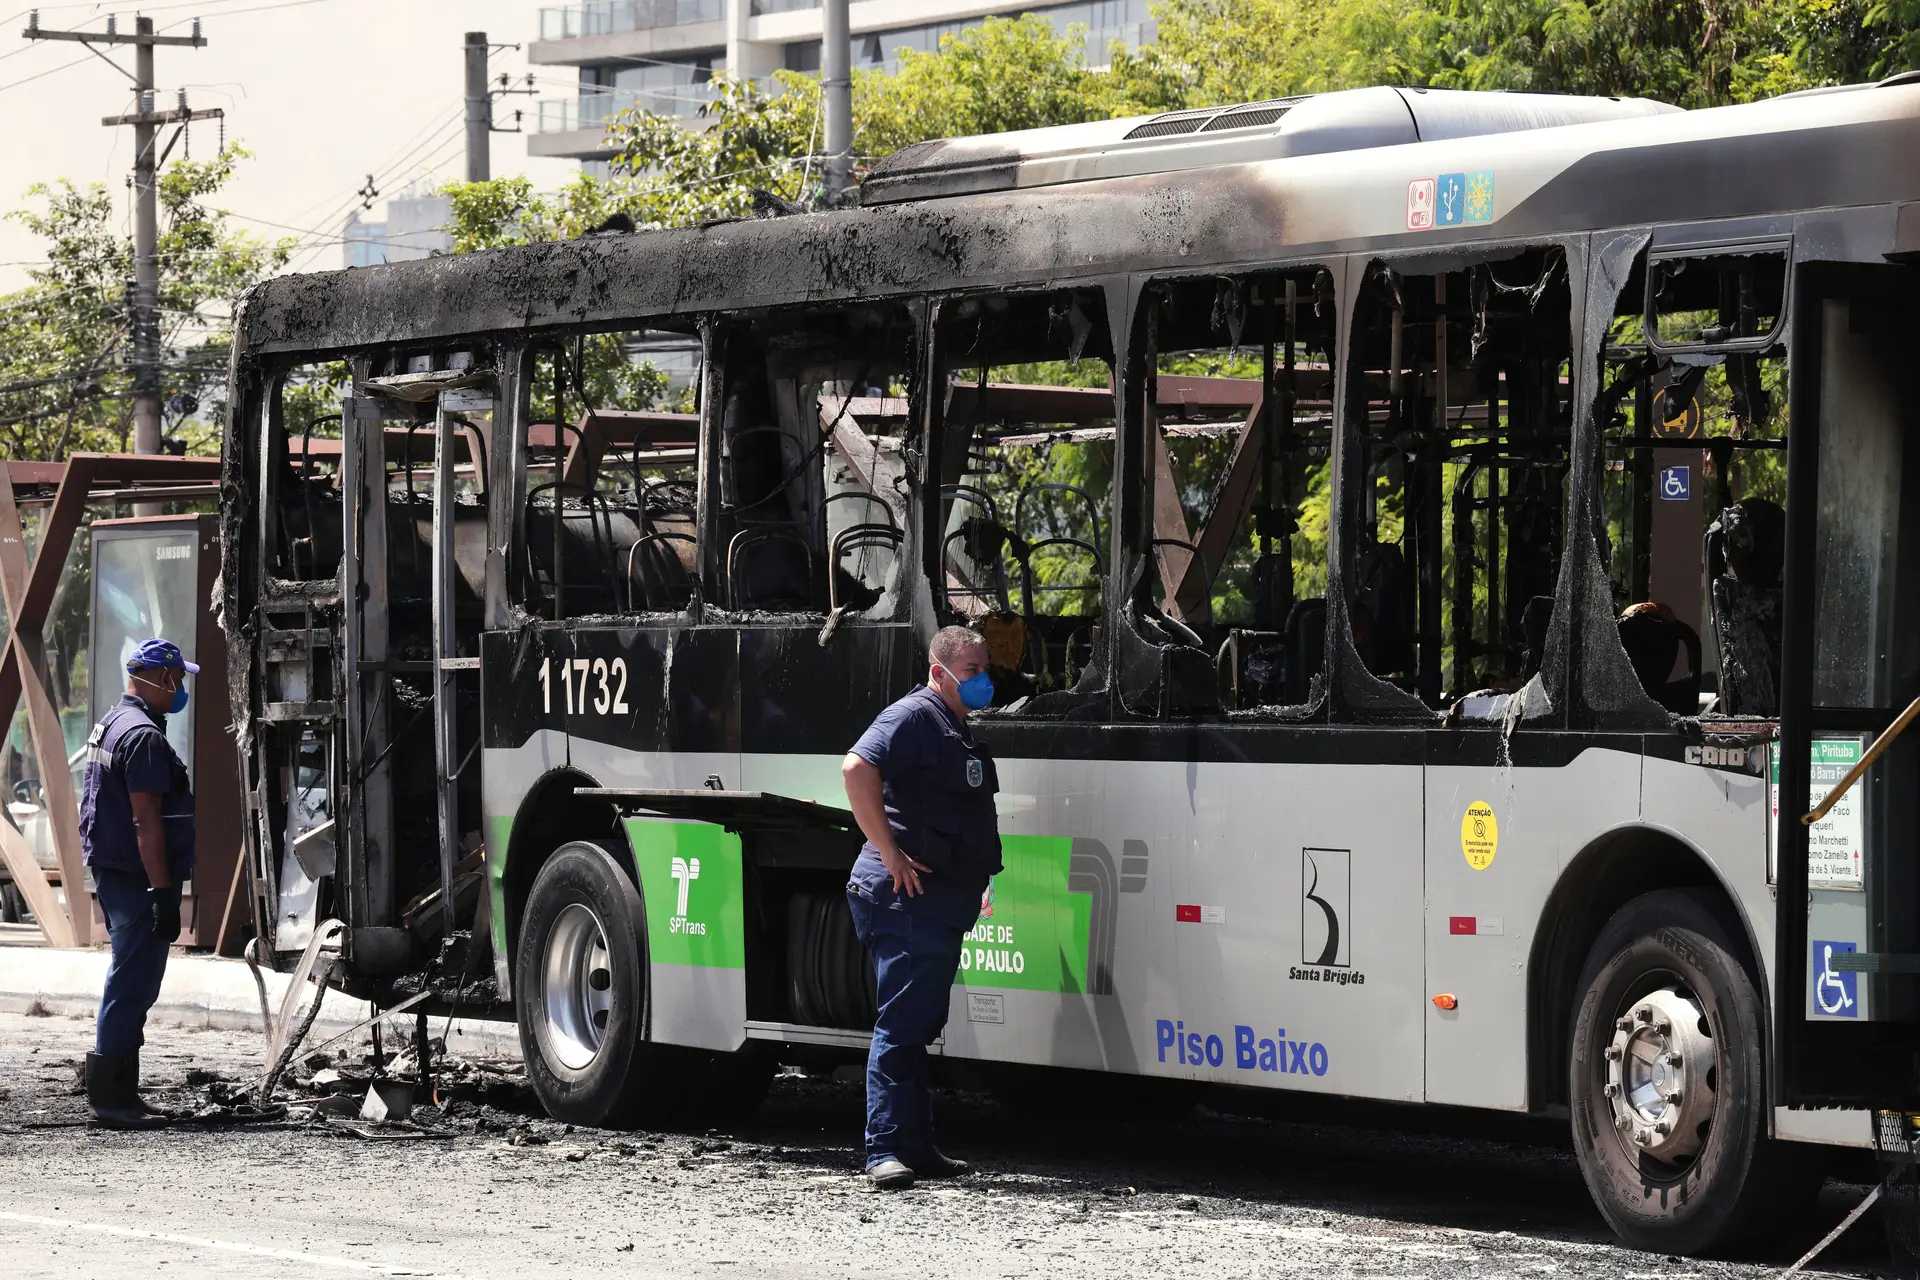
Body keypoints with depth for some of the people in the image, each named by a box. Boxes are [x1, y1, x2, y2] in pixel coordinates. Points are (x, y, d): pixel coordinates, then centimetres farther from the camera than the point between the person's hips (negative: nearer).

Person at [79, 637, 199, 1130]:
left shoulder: (110, 725, 17)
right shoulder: (144, 736, -17)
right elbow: (146, 821, -22)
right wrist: (163, 891, -23)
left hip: (112, 872, 11)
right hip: (138, 879, -11)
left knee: (131, 984, 16)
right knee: (132, 984, -8)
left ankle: (118, 1093, 20)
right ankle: (110, 1095, -7)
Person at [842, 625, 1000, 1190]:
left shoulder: (955, 730, 22)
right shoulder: (914, 716, -10)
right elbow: (857, 767, -25)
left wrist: (981, 879, 23)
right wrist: (890, 853, -24)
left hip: (940, 904, 10)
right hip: (905, 899, -10)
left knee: (920, 1026, 14)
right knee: (901, 1025, -11)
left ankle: (917, 1148, 19)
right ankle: (886, 1151, -12)